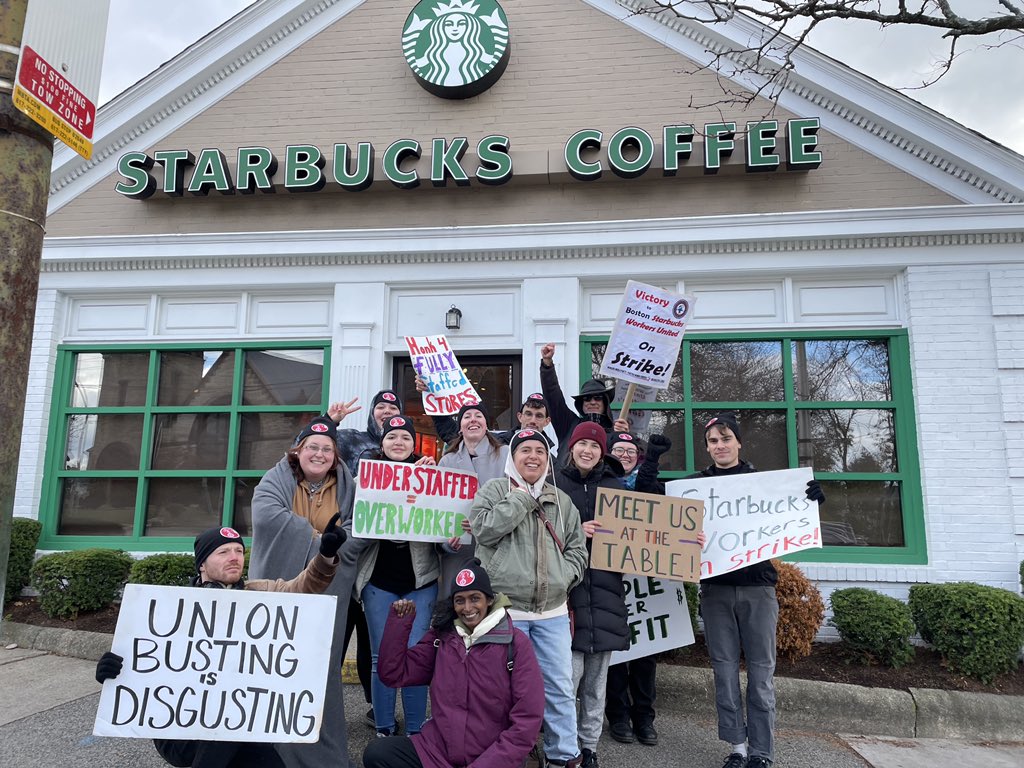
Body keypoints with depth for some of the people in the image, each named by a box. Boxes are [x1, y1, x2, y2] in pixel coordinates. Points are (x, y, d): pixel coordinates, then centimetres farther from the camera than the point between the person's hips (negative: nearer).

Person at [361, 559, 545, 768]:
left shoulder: (516, 644, -8)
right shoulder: (441, 636, 6)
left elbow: (527, 722, -9)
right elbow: (394, 674, 5)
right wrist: (399, 621, -3)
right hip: (435, 751, 4)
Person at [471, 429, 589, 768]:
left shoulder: (561, 500, 12)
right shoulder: (493, 489, -1)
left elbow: (577, 548, 15)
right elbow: (484, 530, -17)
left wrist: (563, 577, -2)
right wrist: (521, 498, -13)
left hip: (553, 611, 4)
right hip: (505, 608, -4)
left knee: (560, 686, 11)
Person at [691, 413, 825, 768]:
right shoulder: (696, 483, 5)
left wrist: (812, 498, -11)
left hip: (757, 586, 0)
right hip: (715, 588, 1)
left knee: (760, 670, 4)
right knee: (724, 668, 6)